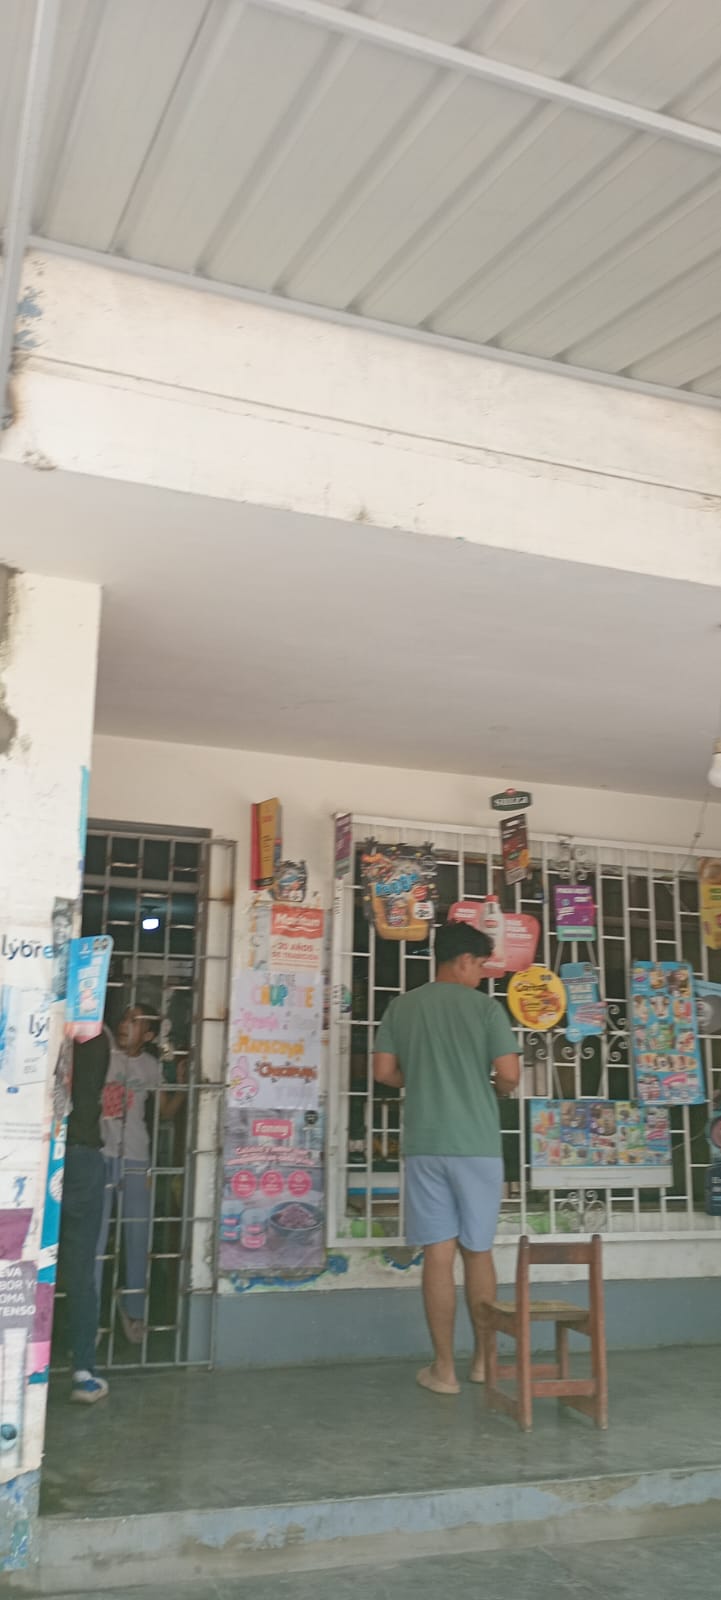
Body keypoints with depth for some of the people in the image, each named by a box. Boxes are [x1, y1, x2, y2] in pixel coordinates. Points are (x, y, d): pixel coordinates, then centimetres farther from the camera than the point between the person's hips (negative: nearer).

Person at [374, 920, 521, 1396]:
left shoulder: (402, 1007, 5)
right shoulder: (486, 1007, -5)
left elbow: (384, 1072, 5)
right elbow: (510, 1075, -10)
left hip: (425, 1145, 2)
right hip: (478, 1145, -1)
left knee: (438, 1254, 4)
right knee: (478, 1252, 12)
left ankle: (445, 1369, 9)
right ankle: (484, 1359, 24)